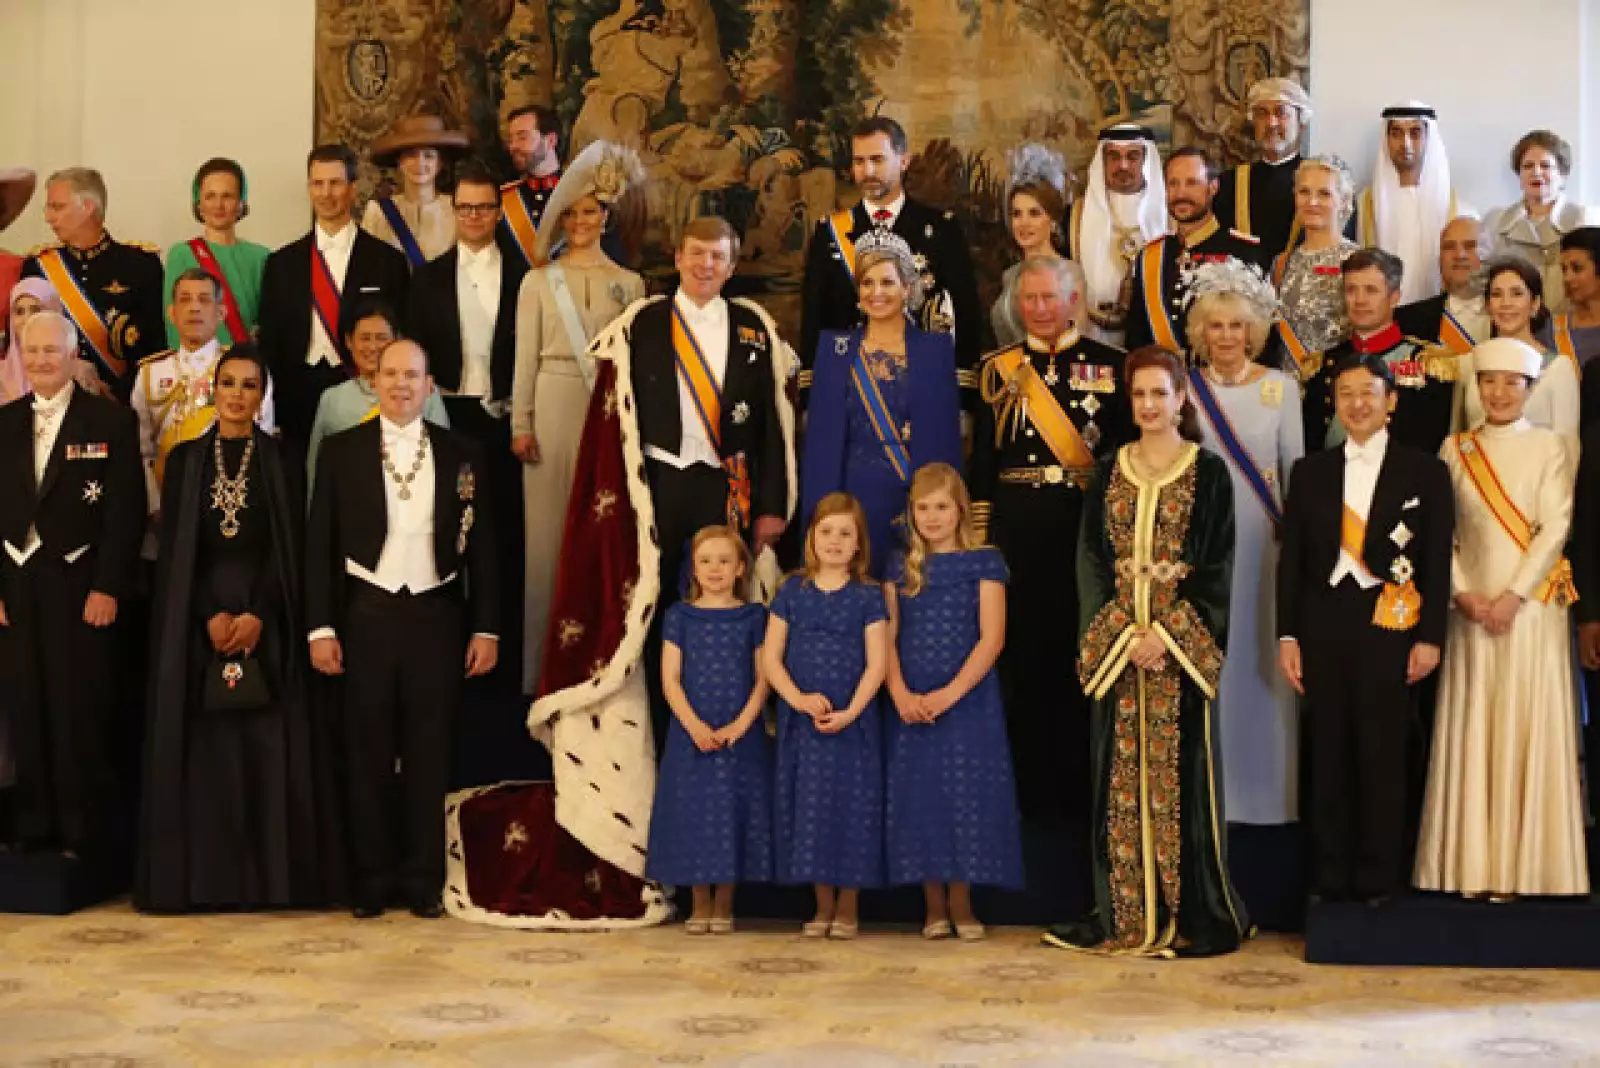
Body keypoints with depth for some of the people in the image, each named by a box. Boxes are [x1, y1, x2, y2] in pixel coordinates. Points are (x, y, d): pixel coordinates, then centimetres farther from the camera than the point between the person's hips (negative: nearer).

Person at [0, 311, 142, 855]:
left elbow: (126, 511, -7)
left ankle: (86, 832, 7)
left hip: (80, 585, -4)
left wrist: (107, 587, -13)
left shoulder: (112, 420, -2)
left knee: (81, 714, -2)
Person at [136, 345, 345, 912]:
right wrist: (210, 616, -10)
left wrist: (258, 614, -13)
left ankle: (273, 877, 3)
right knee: (203, 746, -1)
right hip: (197, 619, 1)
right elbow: (174, 551, 2)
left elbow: (290, 550, 0)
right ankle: (204, 878, 4)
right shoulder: (184, 459, 7)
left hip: (266, 619, -1)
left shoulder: (282, 461, 5)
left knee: (269, 747, -2)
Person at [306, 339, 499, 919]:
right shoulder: (341, 450, 3)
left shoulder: (460, 454, 5)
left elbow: (481, 546, 6)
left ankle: (423, 880, 12)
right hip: (367, 613, 0)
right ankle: (372, 879, 13)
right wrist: (321, 627, -4)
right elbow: (320, 544, 2)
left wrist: (485, 628, 2)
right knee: (368, 753, 5)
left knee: (429, 754, 4)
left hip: (436, 614, 1)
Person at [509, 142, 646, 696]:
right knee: (549, 530, 1)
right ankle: (548, 662, 8)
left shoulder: (629, 283, 8)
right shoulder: (538, 282, 7)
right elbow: (525, 359, 4)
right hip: (553, 409, 0)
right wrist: (521, 425, -2)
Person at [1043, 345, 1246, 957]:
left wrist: (1167, 632, -14)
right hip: (1117, 644, 3)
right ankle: (1125, 915, 10)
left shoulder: (1209, 473, 1)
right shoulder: (1108, 473, 10)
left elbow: (1217, 566, -3)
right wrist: (1123, 636, -7)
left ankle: (1189, 917, 4)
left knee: (1179, 771, -3)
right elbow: (1091, 560, 6)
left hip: (1183, 645, -3)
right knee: (1120, 774, 4)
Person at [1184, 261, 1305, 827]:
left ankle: (1265, 787, 14)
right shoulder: (1185, 388, 3)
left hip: (1261, 540, -1)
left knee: (1261, 660, 3)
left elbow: (1296, 470, 3)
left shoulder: (1280, 387, 1)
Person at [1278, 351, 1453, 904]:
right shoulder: (1310, 471, 10)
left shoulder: (1424, 471, 3)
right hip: (1323, 626, 3)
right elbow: (1291, 558, 8)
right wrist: (1287, 635, 2)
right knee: (1328, 757, 6)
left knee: (1383, 758, 3)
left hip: (1389, 627, -2)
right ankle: (1329, 878, 14)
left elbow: (1437, 561, -1)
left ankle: (1378, 880, 12)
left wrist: (1430, 637, -7)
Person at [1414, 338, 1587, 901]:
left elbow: (1555, 527, -6)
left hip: (1531, 606, -2)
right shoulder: (1455, 448, 8)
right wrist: (1461, 593, -8)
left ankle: (1524, 863, 5)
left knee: (1528, 728, -1)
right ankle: (1474, 864, 7)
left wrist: (1513, 595, -14)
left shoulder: (1549, 446, 2)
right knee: (1471, 729, 2)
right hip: (1471, 607, 2)